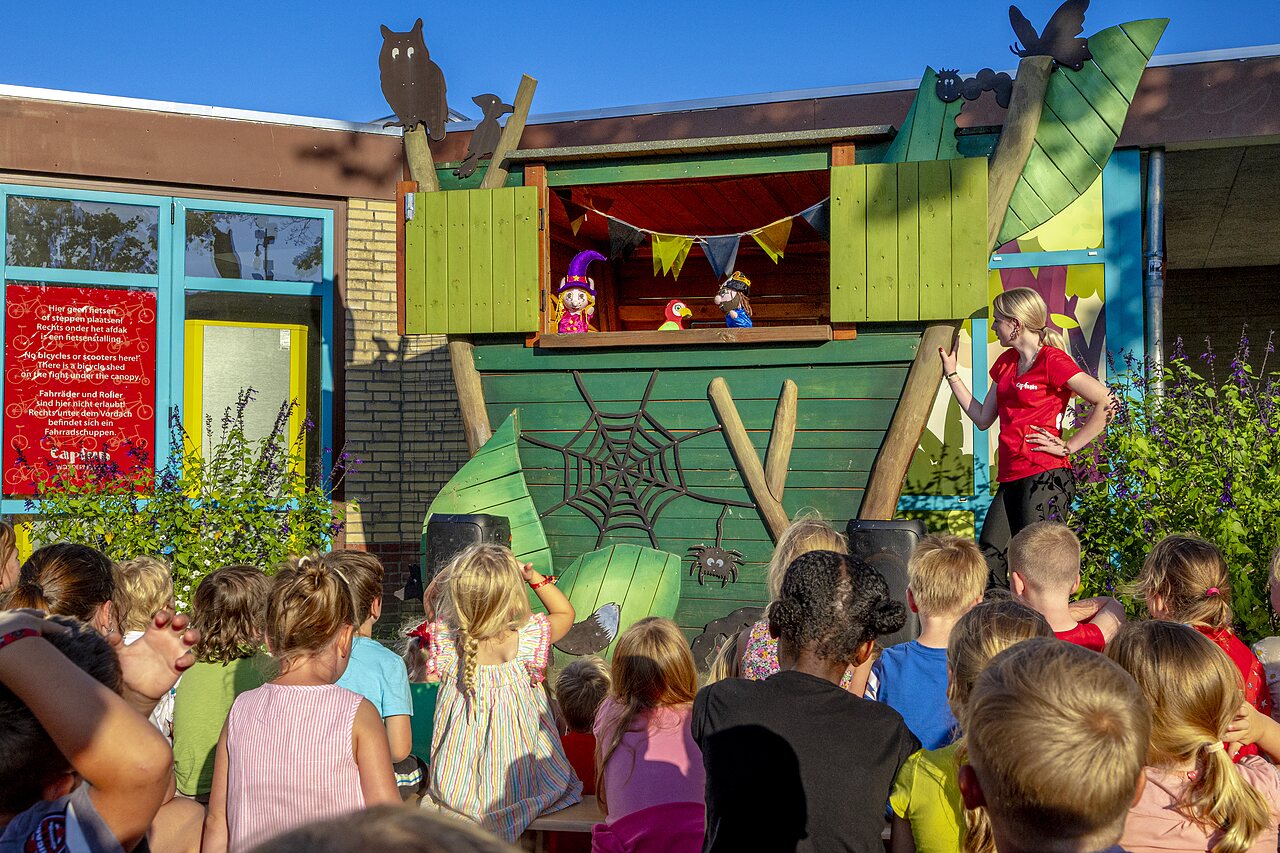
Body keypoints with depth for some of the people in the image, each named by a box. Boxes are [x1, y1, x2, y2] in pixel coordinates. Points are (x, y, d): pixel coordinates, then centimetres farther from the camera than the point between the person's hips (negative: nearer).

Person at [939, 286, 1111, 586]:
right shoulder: (1006, 362, 18)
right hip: (1010, 480, 8)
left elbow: (1105, 402, -14)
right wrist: (951, 373, 22)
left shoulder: (1052, 360, -8)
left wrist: (1068, 446, -11)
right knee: (988, 562, 3)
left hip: (1045, 479, -8)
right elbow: (982, 418, 21)